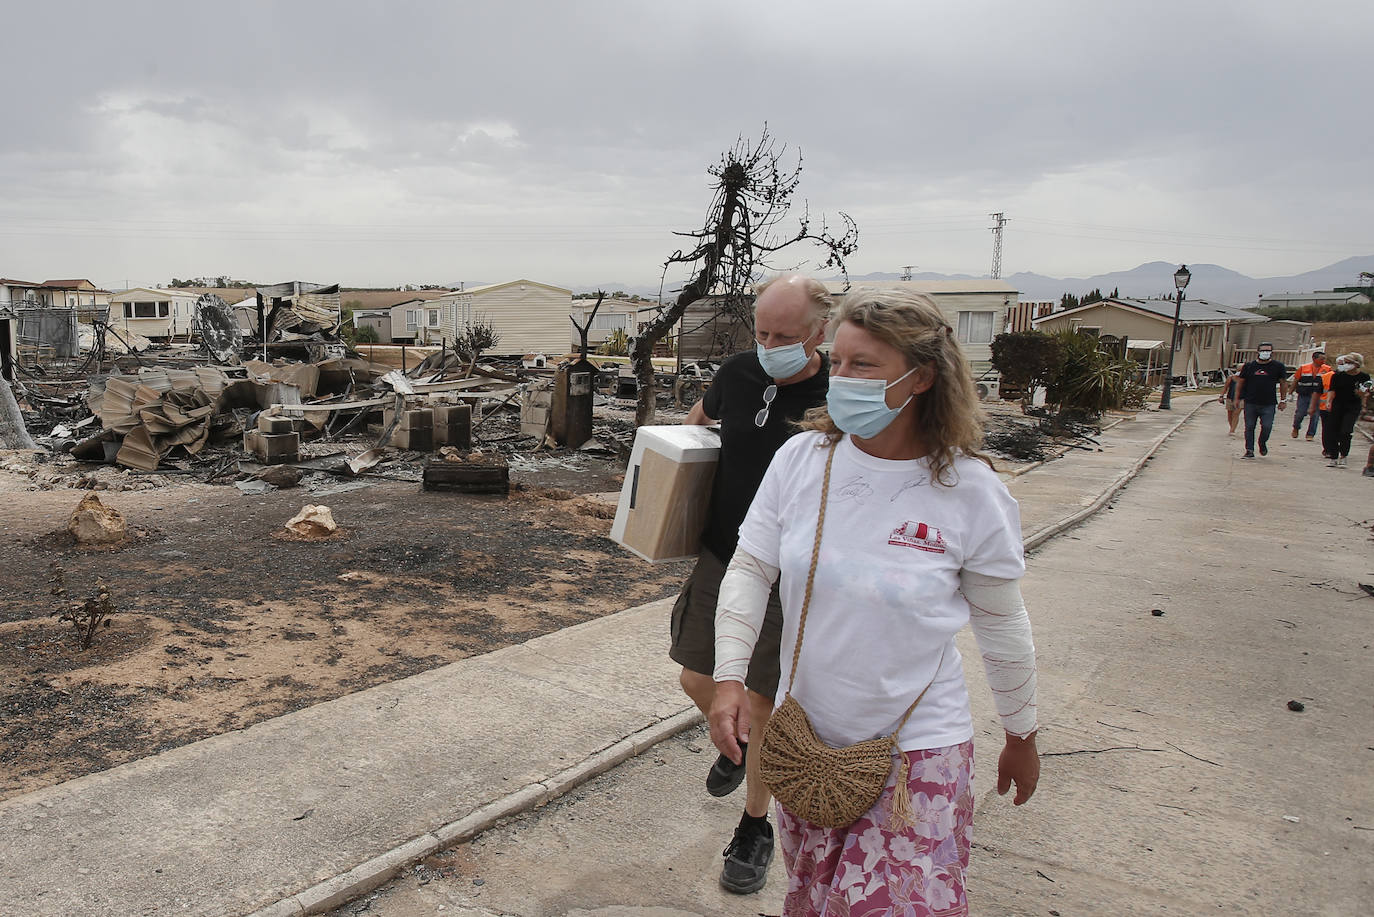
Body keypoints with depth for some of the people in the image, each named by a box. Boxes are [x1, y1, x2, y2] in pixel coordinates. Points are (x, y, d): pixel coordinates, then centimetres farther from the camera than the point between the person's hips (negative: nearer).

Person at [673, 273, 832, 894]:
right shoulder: (739, 372, -2)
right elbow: (702, 413, 21)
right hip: (720, 559, 5)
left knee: (763, 703, 6)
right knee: (697, 679, 13)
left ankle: (754, 830, 29)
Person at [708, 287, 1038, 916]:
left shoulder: (969, 491, -15)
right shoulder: (801, 458, -9)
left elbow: (1001, 626, -3)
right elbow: (750, 569, -3)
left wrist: (1021, 736, 8)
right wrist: (730, 679, -13)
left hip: (917, 749, -3)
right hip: (805, 737, 3)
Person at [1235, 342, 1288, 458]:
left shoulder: (1278, 366, 4)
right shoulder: (1248, 366, 6)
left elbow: (1283, 383, 10)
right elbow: (1241, 383, 13)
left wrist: (1283, 400, 8)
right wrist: (1238, 398, 11)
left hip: (1268, 404, -1)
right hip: (1250, 403, 1)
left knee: (1267, 426, -8)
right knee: (1249, 427, 3)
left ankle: (1262, 444, 21)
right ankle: (1249, 450, 12)